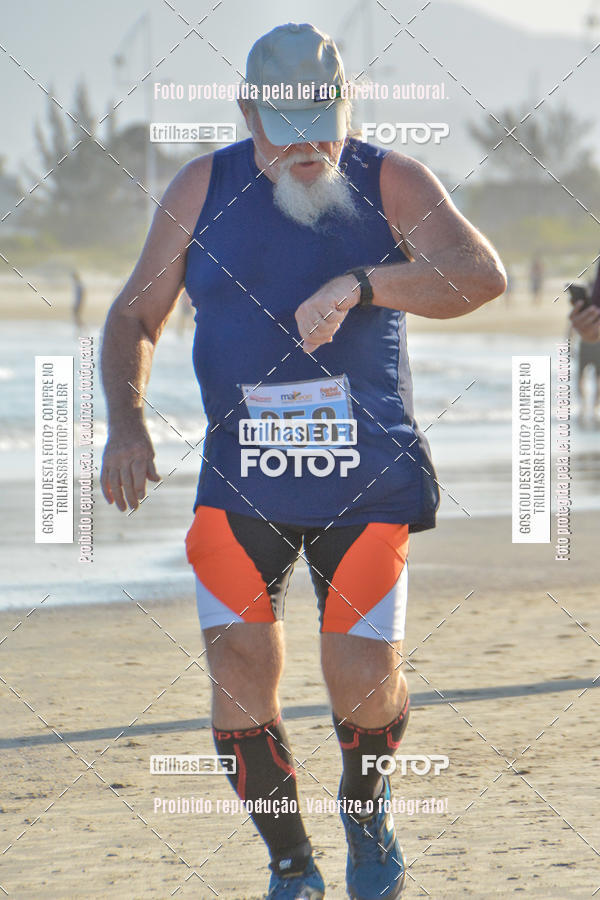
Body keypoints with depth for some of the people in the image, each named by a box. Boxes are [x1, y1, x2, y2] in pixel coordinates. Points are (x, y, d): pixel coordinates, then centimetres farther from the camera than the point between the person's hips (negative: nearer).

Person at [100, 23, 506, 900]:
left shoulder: (390, 183, -3)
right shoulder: (202, 190, 2)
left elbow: (482, 274, -18)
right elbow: (135, 316, 7)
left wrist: (360, 285, -32)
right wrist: (126, 419, -11)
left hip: (367, 476, -1)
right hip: (240, 476, 1)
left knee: (365, 680, -7)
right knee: (240, 668, -9)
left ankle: (365, 800, 28)